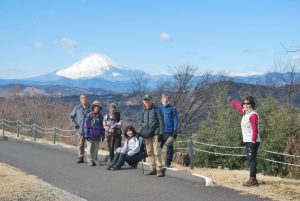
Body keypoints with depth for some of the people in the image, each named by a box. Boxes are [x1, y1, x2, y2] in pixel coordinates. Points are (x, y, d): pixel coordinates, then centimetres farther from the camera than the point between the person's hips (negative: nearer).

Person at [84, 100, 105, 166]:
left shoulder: (100, 116, 7)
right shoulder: (89, 115, -4)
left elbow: (102, 127, 12)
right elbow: (86, 126, -5)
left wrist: (102, 135, 10)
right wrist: (86, 135, -10)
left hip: (97, 136, 3)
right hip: (90, 136, -3)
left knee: (96, 149, 7)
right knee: (90, 148, 0)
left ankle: (94, 160, 16)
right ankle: (90, 161, 5)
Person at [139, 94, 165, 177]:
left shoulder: (157, 110, -2)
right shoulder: (143, 111, 15)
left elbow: (161, 122, -5)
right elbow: (141, 122, 23)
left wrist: (160, 133, -10)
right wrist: (140, 132, 12)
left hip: (155, 134, -6)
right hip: (147, 134, 6)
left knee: (157, 152, -10)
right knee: (149, 152, 7)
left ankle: (159, 169, -6)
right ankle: (152, 168, 13)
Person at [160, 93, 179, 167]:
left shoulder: (172, 108, 2)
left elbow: (175, 120, -2)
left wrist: (175, 131, -11)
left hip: (169, 132, -3)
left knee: (169, 149, 0)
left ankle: (168, 163, 6)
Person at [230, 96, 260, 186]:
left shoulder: (253, 115, -14)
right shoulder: (245, 113, 13)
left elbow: (255, 130, -19)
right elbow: (238, 106, 34)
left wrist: (253, 141, -22)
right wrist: (232, 101, 48)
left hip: (252, 142, -9)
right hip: (248, 141, 9)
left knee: (252, 160, -9)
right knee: (250, 160, 11)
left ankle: (253, 180, -8)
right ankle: (252, 179, 15)